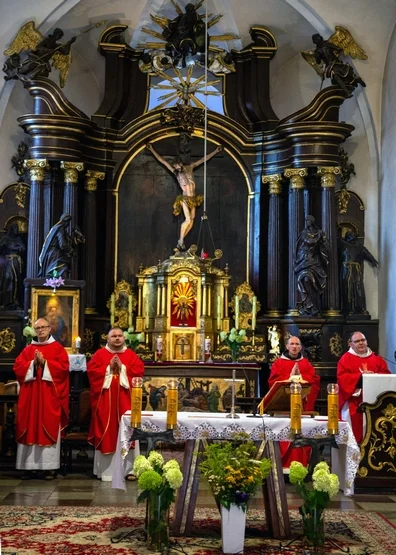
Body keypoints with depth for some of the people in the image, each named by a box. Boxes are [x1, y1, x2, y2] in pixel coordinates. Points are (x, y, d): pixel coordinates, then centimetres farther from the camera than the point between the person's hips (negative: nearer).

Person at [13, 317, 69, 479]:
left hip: (50, 396, -3)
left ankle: (49, 467, -2)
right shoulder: (28, 349, 14)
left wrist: (44, 362, -14)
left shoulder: (58, 348, 5)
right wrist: (33, 363, -10)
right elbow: (17, 367, 4)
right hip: (30, 395, 3)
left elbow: (63, 367, -8)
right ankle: (29, 466, 4)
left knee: (49, 428, -5)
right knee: (30, 428, 1)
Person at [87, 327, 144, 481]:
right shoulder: (100, 354, 6)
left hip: (125, 399, 1)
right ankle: (106, 470, 4)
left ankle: (128, 469, 2)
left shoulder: (131, 354, 10)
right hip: (105, 400, -1)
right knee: (106, 432, -1)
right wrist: (109, 368, -12)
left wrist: (122, 367, -11)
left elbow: (139, 370, -2)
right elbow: (91, 370, -5)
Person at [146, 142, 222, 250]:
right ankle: (181, 241, -3)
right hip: (185, 198, -5)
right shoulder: (176, 172, 0)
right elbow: (161, 160, 0)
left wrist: (216, 151, 22)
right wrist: (152, 150, -1)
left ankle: (181, 241, 11)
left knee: (191, 220, 1)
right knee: (188, 219, -16)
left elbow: (203, 159, 16)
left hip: (192, 199, 5)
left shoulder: (190, 167, 9)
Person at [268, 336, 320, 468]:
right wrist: (290, 377, -11)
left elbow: (315, 380, 3)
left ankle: (302, 465, 3)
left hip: (304, 404, 2)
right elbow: (273, 381, -5)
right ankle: (284, 464, -4)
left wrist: (300, 376, -10)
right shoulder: (279, 363, 7)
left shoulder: (306, 363, 15)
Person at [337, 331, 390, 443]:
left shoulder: (376, 358, 14)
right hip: (353, 401, -3)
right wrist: (361, 376, -19)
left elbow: (386, 374, 8)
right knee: (354, 428, -6)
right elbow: (342, 377, -10)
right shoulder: (346, 358, 2)